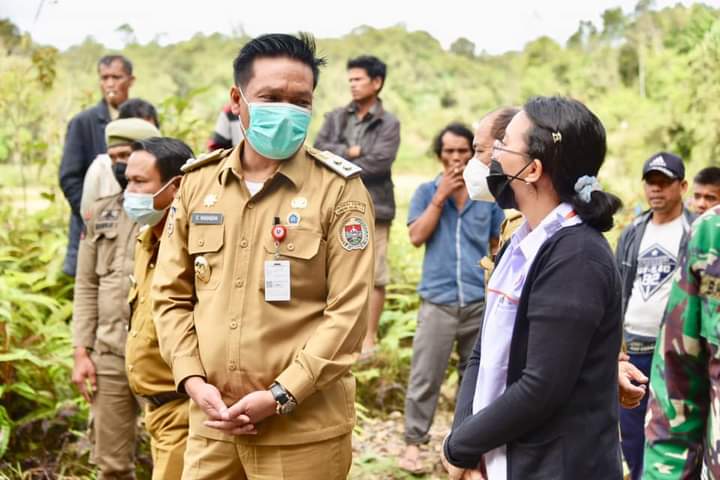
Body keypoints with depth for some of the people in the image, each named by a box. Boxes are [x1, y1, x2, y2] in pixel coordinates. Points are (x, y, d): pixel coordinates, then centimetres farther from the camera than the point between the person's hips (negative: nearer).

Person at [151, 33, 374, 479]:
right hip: (212, 422, 4)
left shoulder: (339, 189, -6)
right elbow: (171, 294, 9)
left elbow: (349, 312, -11)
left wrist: (280, 397, -15)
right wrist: (192, 380, -4)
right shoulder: (197, 182, 6)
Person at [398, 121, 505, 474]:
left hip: (480, 300, 2)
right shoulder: (427, 192, 3)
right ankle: (414, 442, 8)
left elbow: (498, 244, 14)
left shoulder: (489, 194, 6)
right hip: (439, 300, -2)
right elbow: (416, 237, -9)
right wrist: (440, 196, -12)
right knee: (425, 377, -1)